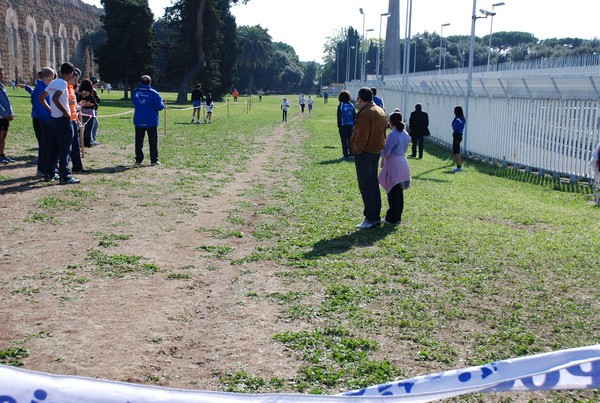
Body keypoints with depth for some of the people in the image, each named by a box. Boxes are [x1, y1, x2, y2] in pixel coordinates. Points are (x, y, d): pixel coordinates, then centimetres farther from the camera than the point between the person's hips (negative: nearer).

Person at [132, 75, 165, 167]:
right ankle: (154, 160, 8)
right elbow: (159, 107, -11)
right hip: (151, 122, -2)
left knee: (139, 141, 9)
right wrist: (163, 103, 10)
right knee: (153, 141, 7)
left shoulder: (135, 92, 0)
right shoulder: (154, 93, -11)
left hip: (138, 121, 3)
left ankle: (138, 160, 8)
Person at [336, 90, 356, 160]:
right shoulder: (351, 105, 3)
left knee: (344, 141, 0)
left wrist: (339, 126, -2)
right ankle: (351, 154, 15)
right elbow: (354, 116, 7)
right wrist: (354, 124, 14)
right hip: (350, 125, 4)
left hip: (343, 125, -4)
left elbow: (339, 117, -8)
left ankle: (346, 155, 0)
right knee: (350, 140, 13)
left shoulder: (340, 106, -10)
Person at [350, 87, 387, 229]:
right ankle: (376, 217, 19)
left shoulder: (365, 113, -19)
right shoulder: (380, 111, 11)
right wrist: (379, 146, 14)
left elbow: (362, 136, -21)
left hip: (365, 153, -9)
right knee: (374, 185, 14)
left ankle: (371, 218, -3)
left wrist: (356, 150, -10)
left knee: (365, 186, -4)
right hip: (376, 152, 9)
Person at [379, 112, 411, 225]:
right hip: (403, 162, 8)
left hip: (393, 164, -8)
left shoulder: (392, 135, -19)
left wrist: (382, 157, 3)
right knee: (399, 192, 15)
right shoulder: (405, 134, 6)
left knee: (392, 192, 0)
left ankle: (392, 218, 6)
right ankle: (398, 216, 24)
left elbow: (386, 152, -21)